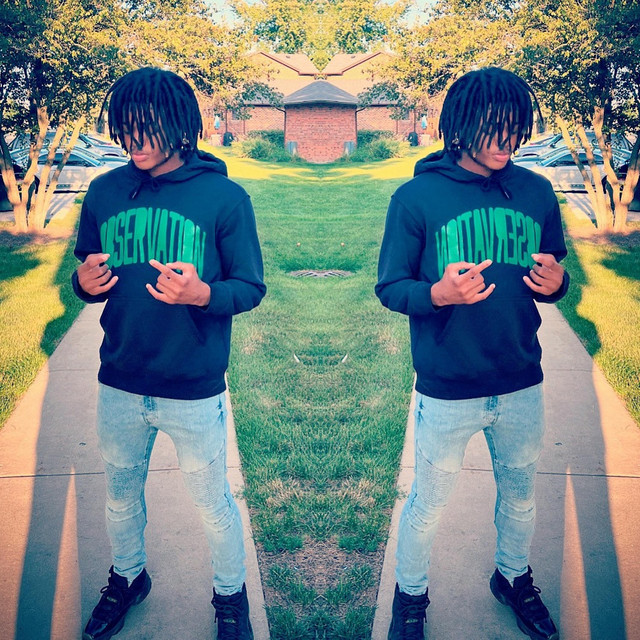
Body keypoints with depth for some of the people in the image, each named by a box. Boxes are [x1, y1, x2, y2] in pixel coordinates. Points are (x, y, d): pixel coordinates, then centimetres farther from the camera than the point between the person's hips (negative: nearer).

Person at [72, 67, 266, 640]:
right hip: (119, 384, 4)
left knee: (212, 503, 13)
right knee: (120, 493, 22)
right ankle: (127, 578, 50)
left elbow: (251, 287, -8)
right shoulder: (105, 192, 1)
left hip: (194, 390, -3)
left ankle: (230, 594, 40)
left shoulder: (225, 197, -10)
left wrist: (202, 294, -28)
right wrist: (85, 283, -13)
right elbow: (87, 276, 11)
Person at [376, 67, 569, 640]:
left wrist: (556, 283, -13)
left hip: (522, 384, 4)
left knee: (520, 491, 22)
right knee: (429, 504, 12)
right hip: (447, 390, -3)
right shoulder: (417, 197, -10)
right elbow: (389, 287, -8)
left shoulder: (536, 192, 1)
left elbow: (552, 275, 10)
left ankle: (514, 577, 50)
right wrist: (437, 294, -27)